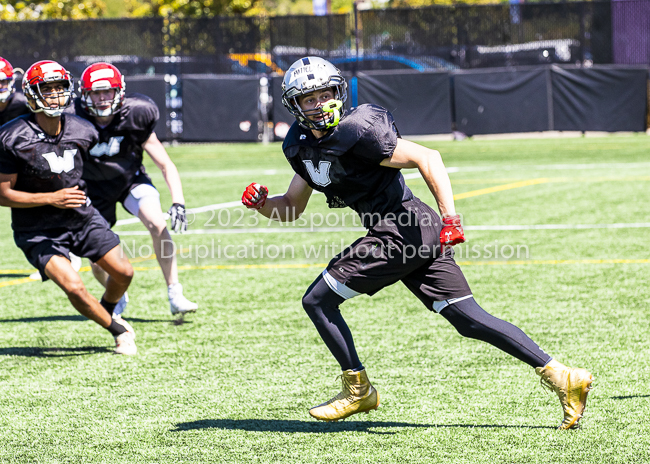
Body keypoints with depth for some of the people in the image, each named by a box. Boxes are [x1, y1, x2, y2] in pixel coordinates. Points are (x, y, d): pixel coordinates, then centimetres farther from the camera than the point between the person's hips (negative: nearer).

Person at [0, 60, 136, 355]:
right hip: (37, 229, -5)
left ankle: (105, 311, 35)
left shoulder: (82, 131, -6)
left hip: (81, 217, 5)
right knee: (73, 287, -20)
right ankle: (118, 330, 5)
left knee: (123, 273, 1)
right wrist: (52, 199, -23)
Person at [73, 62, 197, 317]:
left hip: (130, 178, -1)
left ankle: (175, 296, -21)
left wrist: (178, 203, -28)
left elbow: (166, 165, -17)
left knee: (157, 224, -29)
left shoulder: (134, 117, -23)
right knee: (99, 265, 3)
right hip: (95, 188, 1)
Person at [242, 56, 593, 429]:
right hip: (416, 234, 9)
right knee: (470, 319, 5)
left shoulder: (355, 132, -14)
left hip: (399, 229, -9)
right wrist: (262, 203, 2)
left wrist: (450, 218, -25)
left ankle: (359, 390, 11)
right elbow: (292, 209, 24)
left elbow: (427, 158, -18)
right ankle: (561, 377, 3)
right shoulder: (302, 146, 14)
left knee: (318, 301, -1)